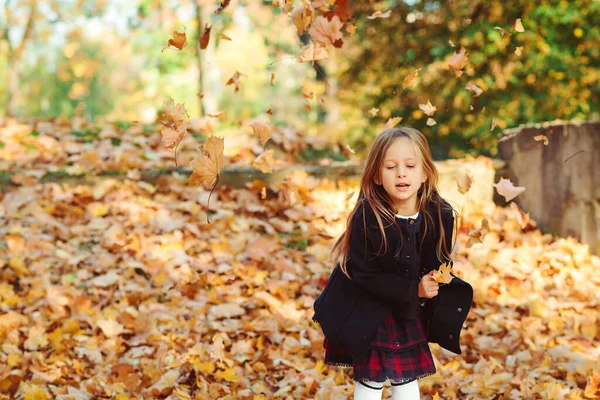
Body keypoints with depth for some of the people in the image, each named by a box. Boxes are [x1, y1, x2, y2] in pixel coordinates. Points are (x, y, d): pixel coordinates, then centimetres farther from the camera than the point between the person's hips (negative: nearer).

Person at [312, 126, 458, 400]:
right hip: (366, 312, -4)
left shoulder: (439, 216, -13)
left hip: (408, 312, 4)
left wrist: (435, 282, -18)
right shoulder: (367, 218, -25)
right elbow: (364, 275, -22)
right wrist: (413, 290, -25)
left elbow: (440, 263, 3)